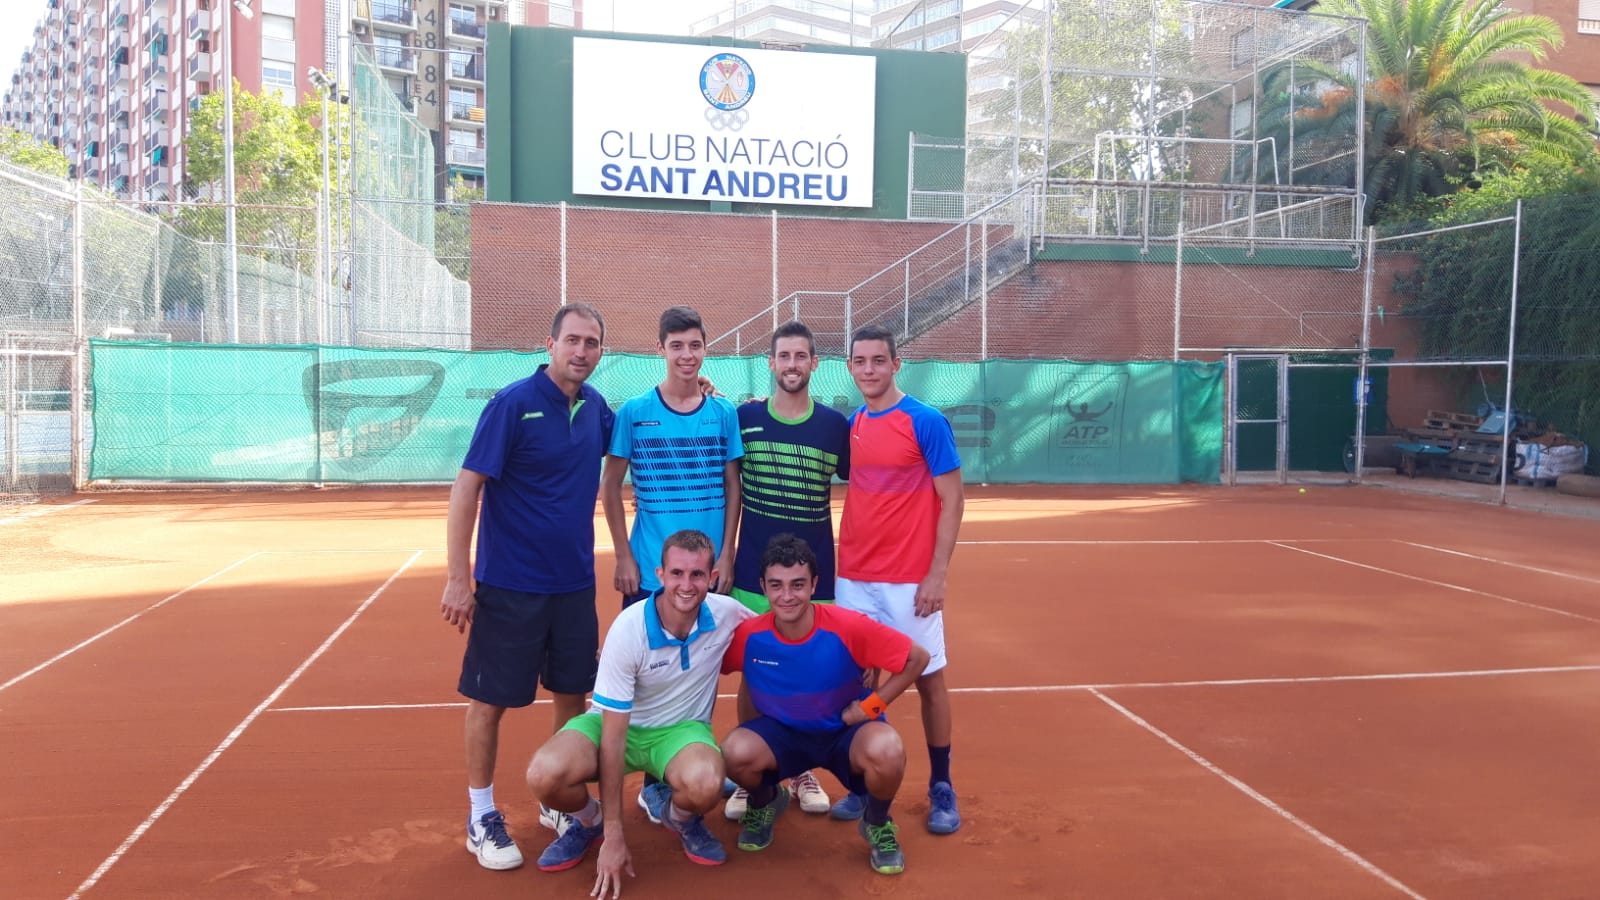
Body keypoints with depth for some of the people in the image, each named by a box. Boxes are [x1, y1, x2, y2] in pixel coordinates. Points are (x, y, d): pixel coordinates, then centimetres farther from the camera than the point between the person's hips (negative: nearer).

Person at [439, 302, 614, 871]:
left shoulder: (595, 407, 3)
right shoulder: (512, 404, -13)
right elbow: (466, 489, -13)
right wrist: (457, 578, -17)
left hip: (575, 585, 5)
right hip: (509, 586, -5)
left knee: (572, 696, 12)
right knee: (490, 700, 4)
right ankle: (481, 817, 20)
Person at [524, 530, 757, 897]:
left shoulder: (727, 614, -17)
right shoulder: (628, 630, -24)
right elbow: (613, 736, -22)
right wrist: (613, 836, -23)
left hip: (682, 728, 1)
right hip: (619, 725, -1)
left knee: (705, 785, -35)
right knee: (545, 774, -31)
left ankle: (682, 819, 5)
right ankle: (589, 822, 6)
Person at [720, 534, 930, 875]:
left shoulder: (848, 628, -25)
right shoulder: (748, 635, -19)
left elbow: (917, 658, -14)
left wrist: (870, 706, -15)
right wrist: (753, 702, -9)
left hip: (846, 730, -2)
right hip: (780, 731, 2)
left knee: (886, 751, -35)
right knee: (736, 751, -29)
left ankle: (878, 824, 3)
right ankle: (765, 803, 10)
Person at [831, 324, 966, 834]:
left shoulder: (926, 421, -9)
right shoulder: (849, 425, 6)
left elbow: (951, 500, -9)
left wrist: (938, 573, -13)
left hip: (910, 580, -4)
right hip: (853, 578, 5)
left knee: (928, 679, 6)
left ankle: (941, 789, 19)